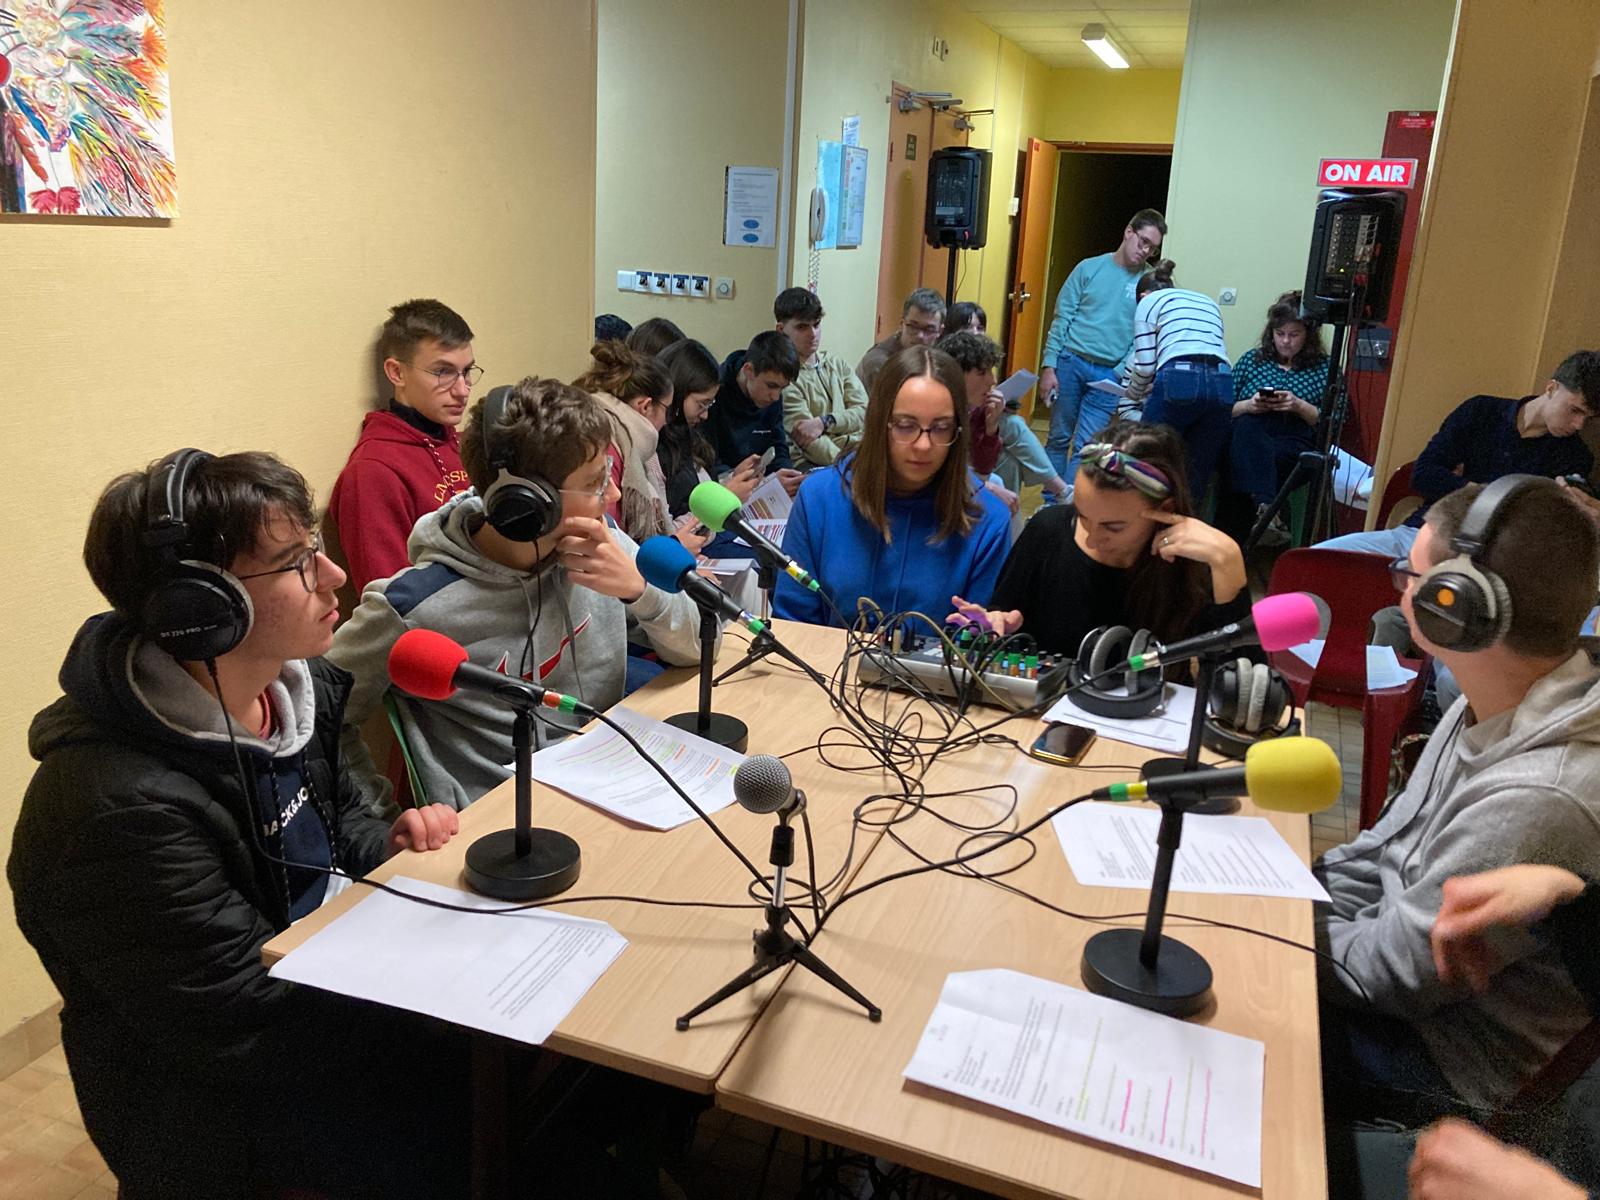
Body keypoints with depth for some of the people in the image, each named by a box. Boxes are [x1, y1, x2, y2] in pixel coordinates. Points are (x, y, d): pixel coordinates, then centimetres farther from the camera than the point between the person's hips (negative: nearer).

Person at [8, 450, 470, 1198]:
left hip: (332, 981, 8)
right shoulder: (124, 811, -31)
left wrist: (391, 844, -9)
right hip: (222, 1098, -7)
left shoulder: (295, 684, -5)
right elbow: (254, 1029, -26)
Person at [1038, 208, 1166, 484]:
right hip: (1070, 362, 0)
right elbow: (1061, 319, 2)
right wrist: (1049, 366, -4)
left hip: (1109, 375, 0)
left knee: (1085, 447, -3)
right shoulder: (1090, 268, 3)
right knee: (1059, 439, 8)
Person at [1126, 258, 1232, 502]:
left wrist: (1133, 394, 28)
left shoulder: (1149, 301, 17)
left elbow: (1145, 364, 8)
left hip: (1179, 381, -5)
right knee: (1200, 475, 9)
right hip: (1221, 383, 5)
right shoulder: (1208, 301, 33)